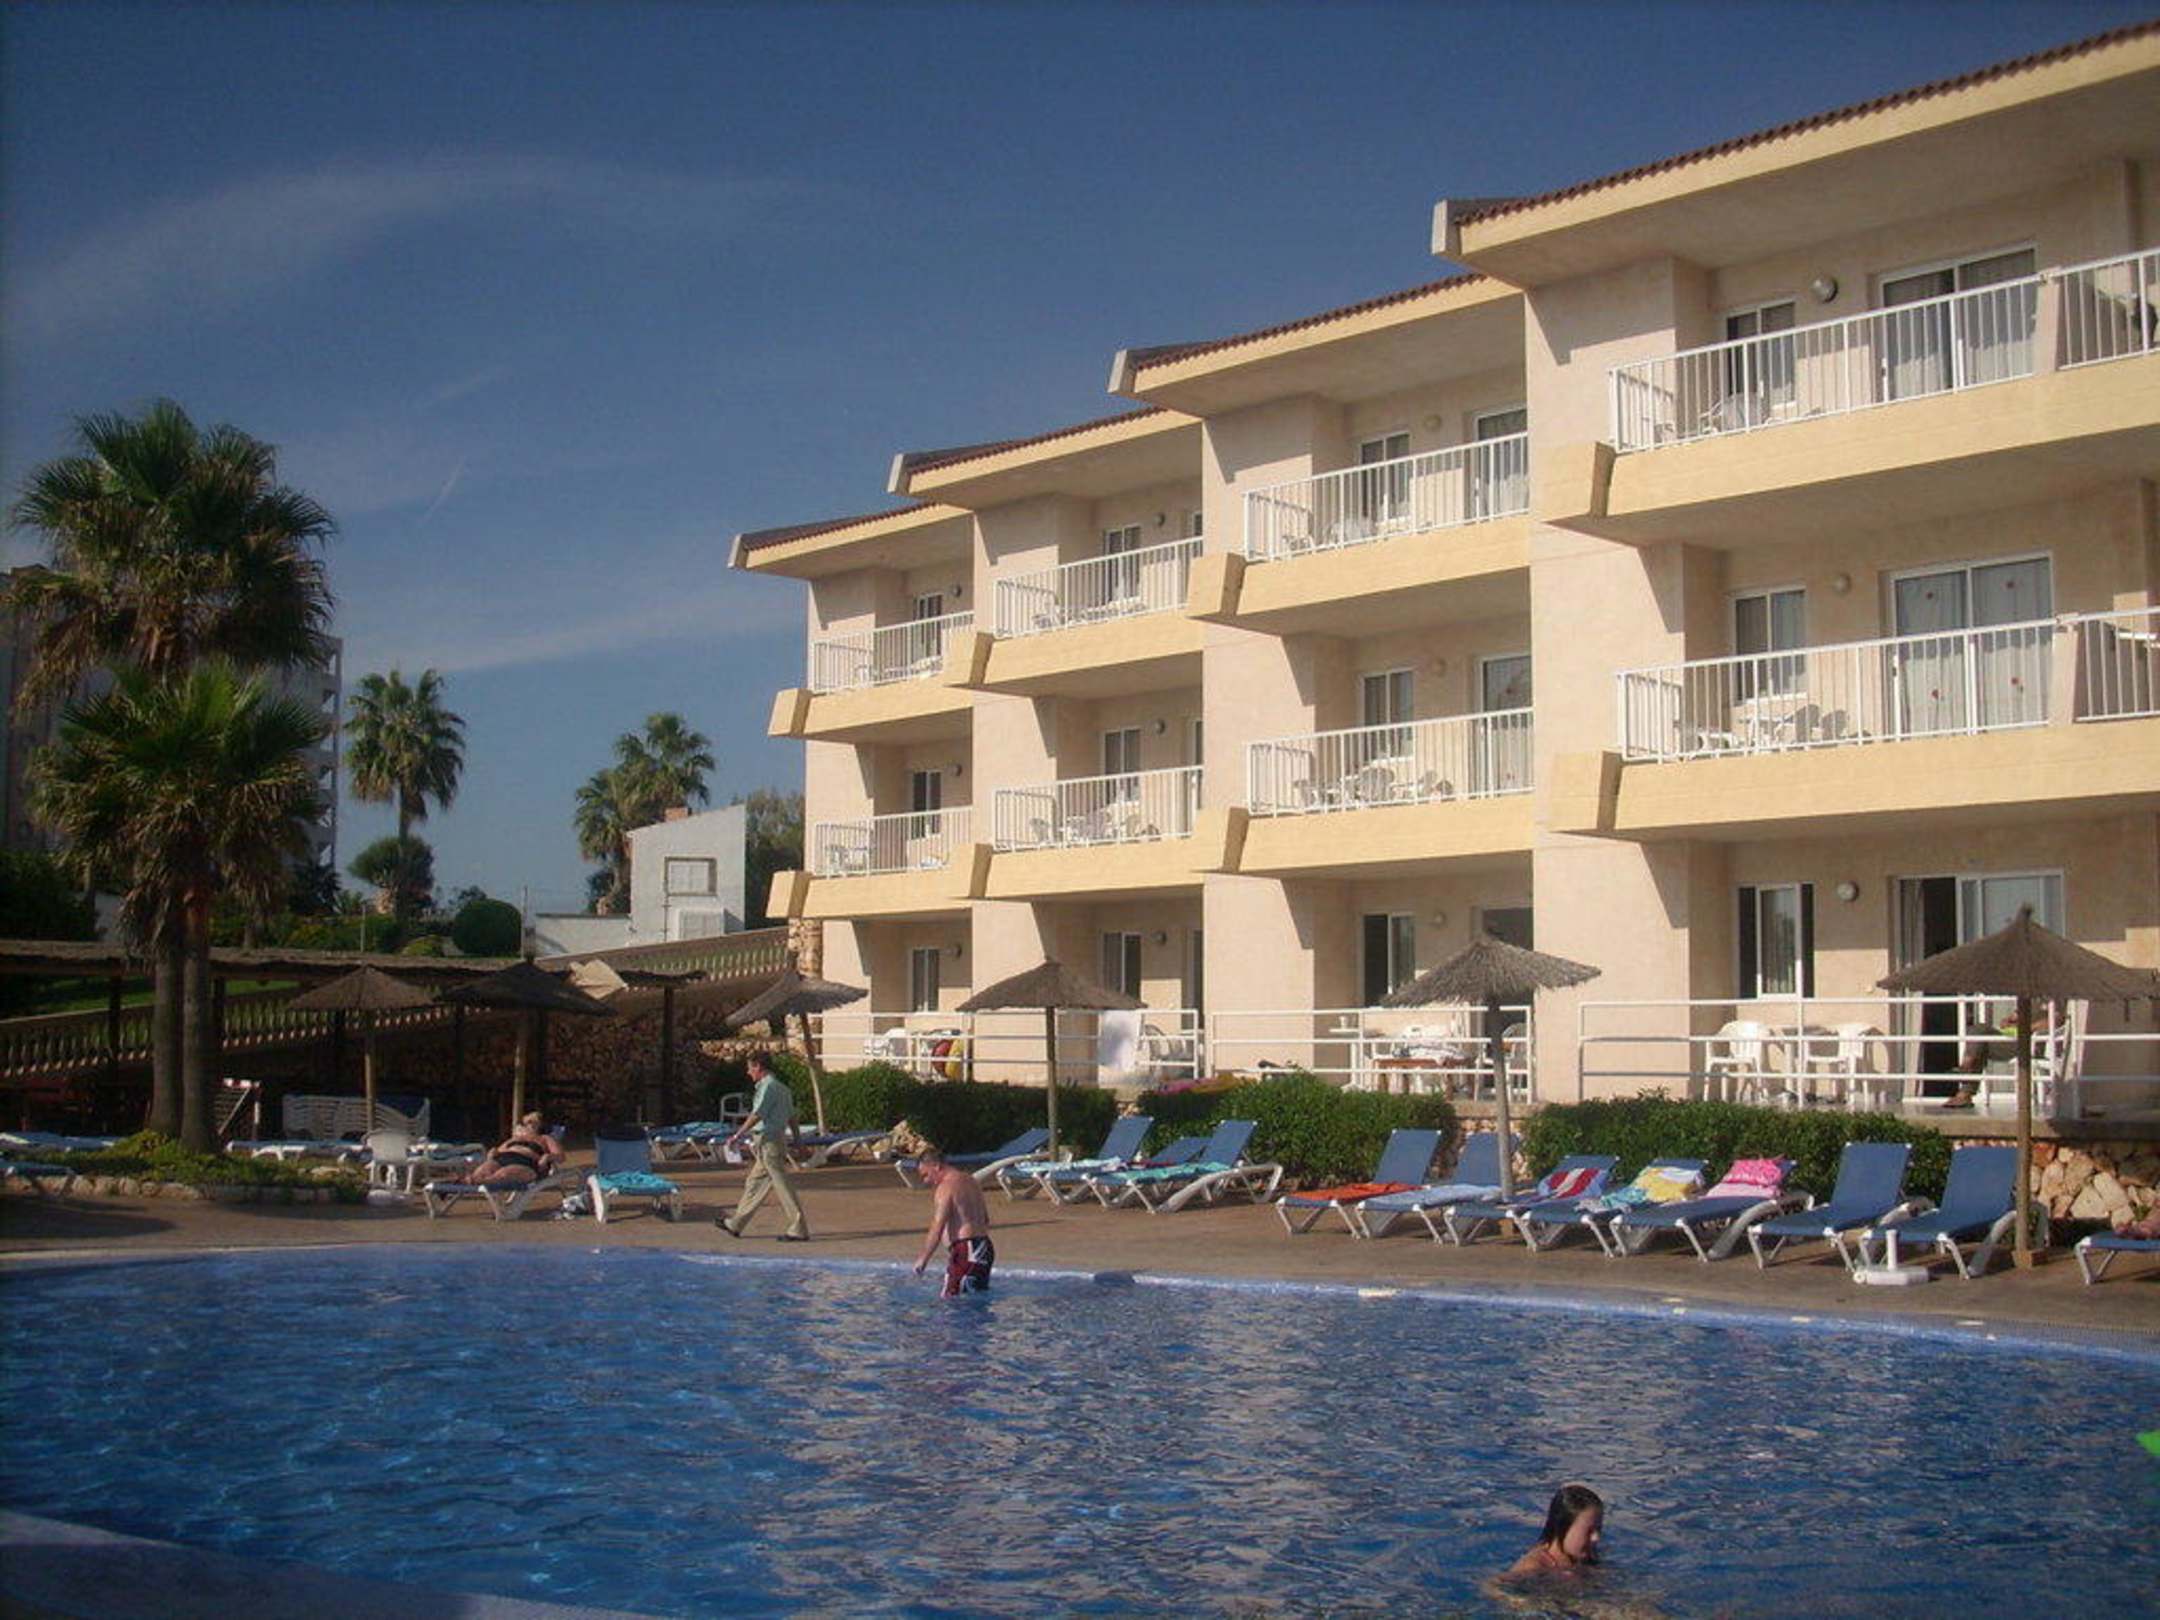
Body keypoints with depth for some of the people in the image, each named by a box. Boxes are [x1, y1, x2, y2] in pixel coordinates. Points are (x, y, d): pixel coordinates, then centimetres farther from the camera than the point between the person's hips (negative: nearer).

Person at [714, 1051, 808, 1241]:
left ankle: (799, 1230, -6)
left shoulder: (768, 1087, -14)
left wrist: (737, 1136, -18)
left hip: (768, 1141, -10)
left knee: (782, 1185, -7)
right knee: (754, 1183, 16)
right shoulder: (781, 1088, 16)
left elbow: (757, 1115, -20)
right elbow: (791, 1117, 18)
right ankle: (735, 1224, 24)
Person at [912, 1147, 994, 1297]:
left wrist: (923, 1259, -17)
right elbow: (986, 1220, 26)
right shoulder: (969, 1180, 18)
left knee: (948, 1299, -13)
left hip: (965, 1250, -10)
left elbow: (937, 1229, -19)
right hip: (985, 1246, 10)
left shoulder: (945, 1187, -11)